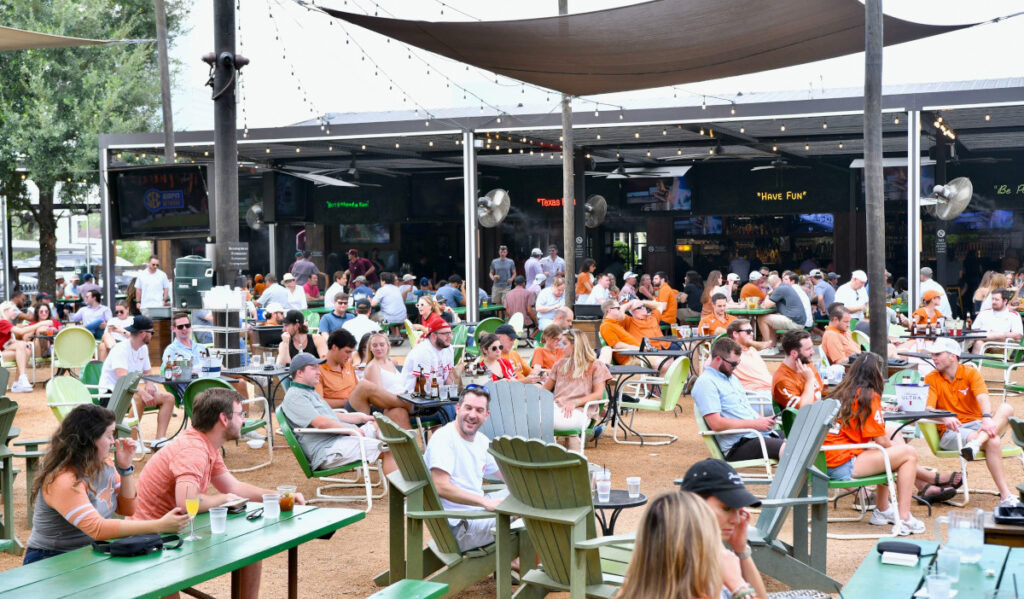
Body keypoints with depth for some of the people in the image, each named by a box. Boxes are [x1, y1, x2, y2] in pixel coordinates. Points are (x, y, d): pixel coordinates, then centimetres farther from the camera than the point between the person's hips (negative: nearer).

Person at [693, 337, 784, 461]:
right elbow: (716, 423, -18)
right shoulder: (705, 383, -9)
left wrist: (763, 419, 7)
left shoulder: (731, 377, 22)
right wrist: (754, 424, -16)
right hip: (738, 445, -9)